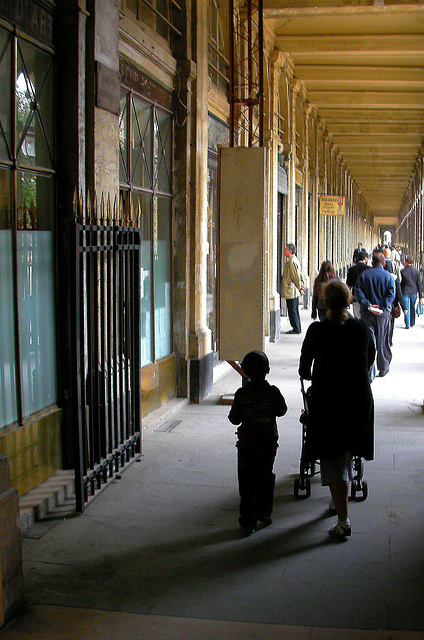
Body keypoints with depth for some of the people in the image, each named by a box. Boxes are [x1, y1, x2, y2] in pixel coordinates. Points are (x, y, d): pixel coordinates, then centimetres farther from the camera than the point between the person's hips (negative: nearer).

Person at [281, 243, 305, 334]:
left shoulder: (292, 261, -18)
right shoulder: (294, 260, 15)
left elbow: (296, 276, -17)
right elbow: (299, 274, 20)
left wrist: (299, 286, -6)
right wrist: (301, 285, 18)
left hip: (291, 291, -10)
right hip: (295, 291, 10)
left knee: (292, 310, -5)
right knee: (294, 310, 14)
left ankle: (296, 329, -1)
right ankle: (297, 329, 20)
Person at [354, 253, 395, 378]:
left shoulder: (364, 274, 3)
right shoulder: (387, 276, -1)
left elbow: (358, 292, -6)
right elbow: (391, 294, -11)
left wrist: (367, 305, -11)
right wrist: (383, 308, -12)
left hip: (367, 312, 1)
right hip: (383, 313, -1)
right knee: (382, 341, 12)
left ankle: (369, 373, -7)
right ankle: (383, 369, 24)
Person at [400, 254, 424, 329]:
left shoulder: (402, 271, -10)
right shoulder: (416, 271, -3)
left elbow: (400, 283, -5)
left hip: (405, 292, -3)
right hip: (414, 292, 3)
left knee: (406, 308, 3)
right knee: (412, 307, 18)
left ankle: (407, 324, 2)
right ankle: (412, 323, 28)